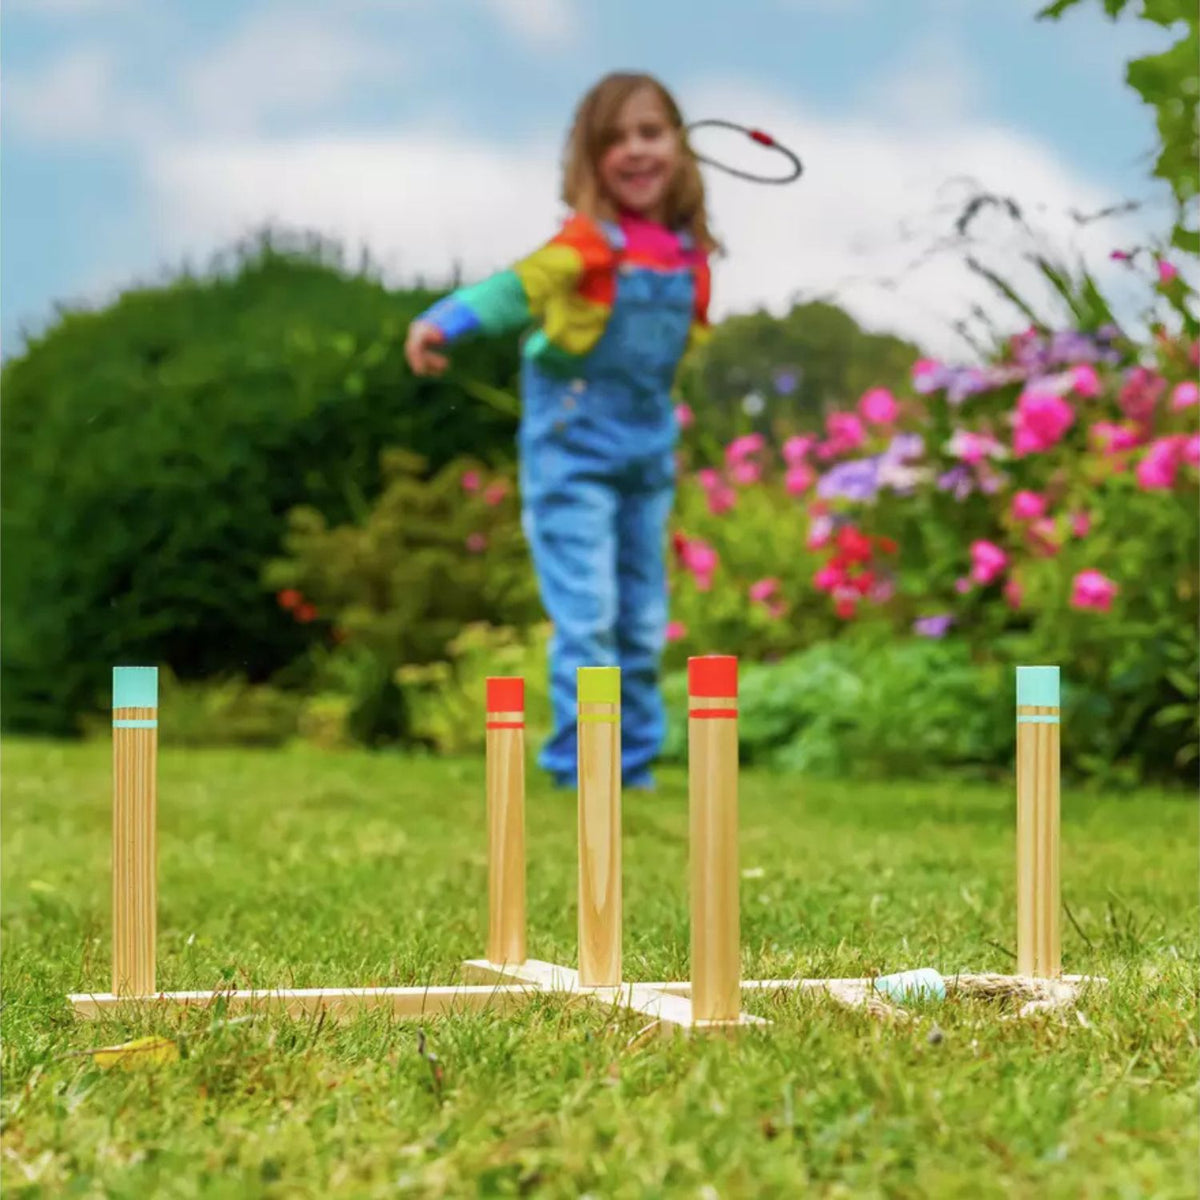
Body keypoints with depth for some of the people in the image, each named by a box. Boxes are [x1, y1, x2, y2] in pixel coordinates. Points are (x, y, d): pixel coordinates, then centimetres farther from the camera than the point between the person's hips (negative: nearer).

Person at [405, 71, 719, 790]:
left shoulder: (688, 253, 3)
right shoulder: (589, 244, -16)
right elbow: (521, 288, -32)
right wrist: (444, 324, -48)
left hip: (649, 448, 6)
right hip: (573, 446, -6)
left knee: (644, 620, 12)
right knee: (587, 614, -10)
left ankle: (635, 761, 24)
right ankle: (583, 764, -2)